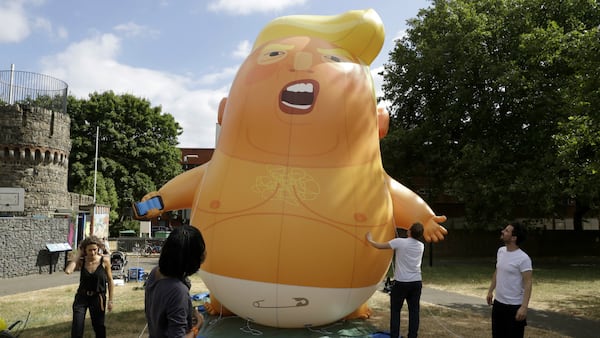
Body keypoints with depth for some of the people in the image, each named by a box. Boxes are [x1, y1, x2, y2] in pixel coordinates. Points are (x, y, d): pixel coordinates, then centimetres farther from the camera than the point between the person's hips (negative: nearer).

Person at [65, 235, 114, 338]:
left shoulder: (104, 261, -11)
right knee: (77, 328, -4)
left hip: (98, 298, -1)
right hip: (81, 297, 1)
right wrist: (78, 254, -18)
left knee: (99, 327, 11)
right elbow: (68, 271, -28)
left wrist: (110, 300, -3)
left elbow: (110, 281, -4)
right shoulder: (81, 261, -8)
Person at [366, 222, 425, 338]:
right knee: (414, 311, 8)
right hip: (416, 282, 4)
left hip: (401, 282, -4)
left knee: (395, 310, 7)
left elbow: (379, 246, -5)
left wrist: (370, 240, 14)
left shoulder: (399, 242, -12)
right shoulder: (421, 246, 4)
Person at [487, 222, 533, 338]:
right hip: (498, 303, 8)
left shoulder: (523, 258, -20)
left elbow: (528, 283, -21)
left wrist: (524, 307, -27)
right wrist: (490, 291, 18)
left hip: (514, 306, -8)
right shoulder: (501, 251, 4)